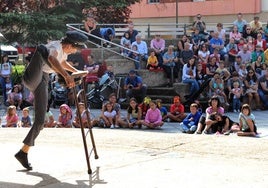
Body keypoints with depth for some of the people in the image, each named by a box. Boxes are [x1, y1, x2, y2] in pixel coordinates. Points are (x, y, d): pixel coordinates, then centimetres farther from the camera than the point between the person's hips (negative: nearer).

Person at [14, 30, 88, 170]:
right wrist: (66, 76, -79)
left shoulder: (64, 51, 15)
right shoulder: (56, 46, -27)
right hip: (32, 78, -17)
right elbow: (52, 59, -63)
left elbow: (62, 63, 48)